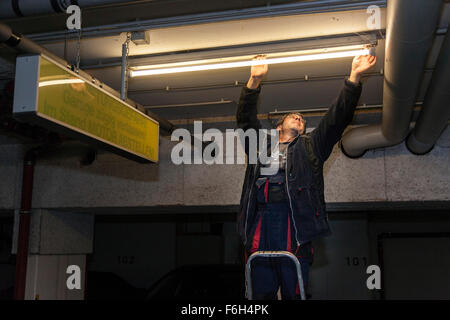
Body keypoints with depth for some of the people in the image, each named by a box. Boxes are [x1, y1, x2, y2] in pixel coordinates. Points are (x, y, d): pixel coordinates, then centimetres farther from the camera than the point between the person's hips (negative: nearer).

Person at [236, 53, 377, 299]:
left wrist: (354, 77, 11)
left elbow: (337, 118, 17)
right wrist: (255, 80, 12)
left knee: (293, 293, -5)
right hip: (261, 219, 2)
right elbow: (245, 118, 21)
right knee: (261, 293, -1)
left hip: (294, 220, -1)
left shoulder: (310, 146, 25)